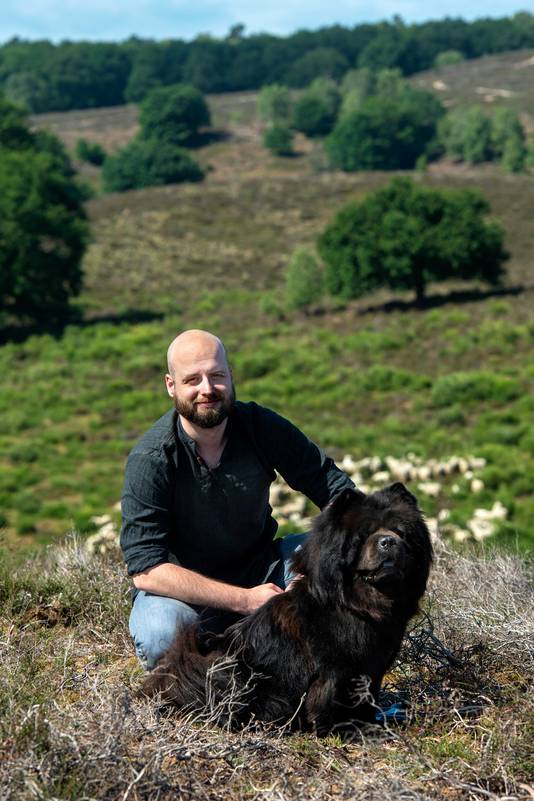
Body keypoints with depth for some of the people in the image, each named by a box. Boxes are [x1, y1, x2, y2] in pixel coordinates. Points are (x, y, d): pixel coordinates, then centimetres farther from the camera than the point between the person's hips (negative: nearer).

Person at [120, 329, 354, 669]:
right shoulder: (150, 460, -21)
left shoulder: (262, 427, -12)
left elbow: (337, 488, -7)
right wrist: (245, 600, -32)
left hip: (260, 571, 4)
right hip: (185, 589, -3)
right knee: (159, 635, -37)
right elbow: (146, 569, -26)